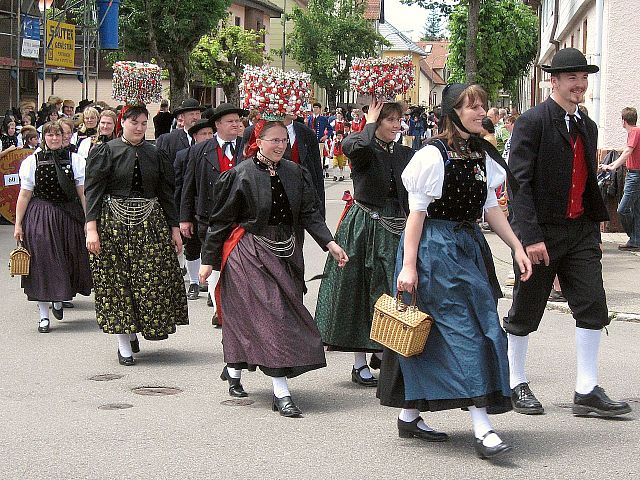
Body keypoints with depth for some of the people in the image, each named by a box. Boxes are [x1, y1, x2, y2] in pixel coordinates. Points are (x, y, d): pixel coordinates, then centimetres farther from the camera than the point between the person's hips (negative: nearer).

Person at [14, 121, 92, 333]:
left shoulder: (75, 160, 2)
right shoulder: (32, 161, 1)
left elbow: (83, 192, 1)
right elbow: (25, 194, 2)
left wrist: (89, 220, -5)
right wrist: (18, 224, 0)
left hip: (69, 216, 1)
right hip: (40, 217, -1)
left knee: (68, 260, 8)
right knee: (42, 261, -1)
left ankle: (59, 300, 36)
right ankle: (44, 315, 5)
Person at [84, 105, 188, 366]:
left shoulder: (155, 154, 10)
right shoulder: (105, 152, 0)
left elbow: (166, 193, 13)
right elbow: (93, 191, -5)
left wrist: (174, 227, 8)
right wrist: (91, 228, -14)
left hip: (151, 224, 3)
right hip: (114, 224, -3)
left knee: (154, 282, 0)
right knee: (118, 281, -1)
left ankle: (134, 331, 21)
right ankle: (124, 344, 6)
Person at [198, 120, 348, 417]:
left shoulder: (295, 173, 6)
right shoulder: (241, 175, -8)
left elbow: (309, 213, 5)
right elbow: (220, 220, -4)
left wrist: (329, 242, -9)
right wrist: (209, 260, -4)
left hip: (285, 255, 5)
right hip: (250, 255, -5)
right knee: (271, 317, -12)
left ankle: (234, 368, 37)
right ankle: (281, 393, -12)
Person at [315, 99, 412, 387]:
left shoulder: (405, 154, 8)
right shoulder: (363, 150, -8)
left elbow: (413, 196, 12)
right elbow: (356, 146, -35)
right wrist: (370, 124, -17)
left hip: (396, 230, 5)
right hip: (363, 229, -5)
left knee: (394, 292, 6)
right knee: (360, 291, 1)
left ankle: (383, 351, 25)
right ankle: (359, 364, 8)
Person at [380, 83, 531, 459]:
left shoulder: (482, 154, 11)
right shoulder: (434, 154, -11)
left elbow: (491, 207, 15)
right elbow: (417, 211, -12)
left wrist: (517, 247, 7)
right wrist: (408, 265, -15)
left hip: (469, 245, 8)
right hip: (436, 247, -8)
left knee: (432, 333, 11)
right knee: (466, 328, -13)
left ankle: (409, 415, 20)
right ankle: (482, 427, -16)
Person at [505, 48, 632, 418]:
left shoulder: (588, 126, 13)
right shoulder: (533, 122, -10)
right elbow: (518, 182, -16)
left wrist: (597, 220, 13)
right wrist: (529, 237, -22)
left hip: (581, 230, 6)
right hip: (541, 231, -6)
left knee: (594, 308, -1)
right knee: (525, 313, 6)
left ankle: (587, 392, 5)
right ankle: (516, 384, 22)